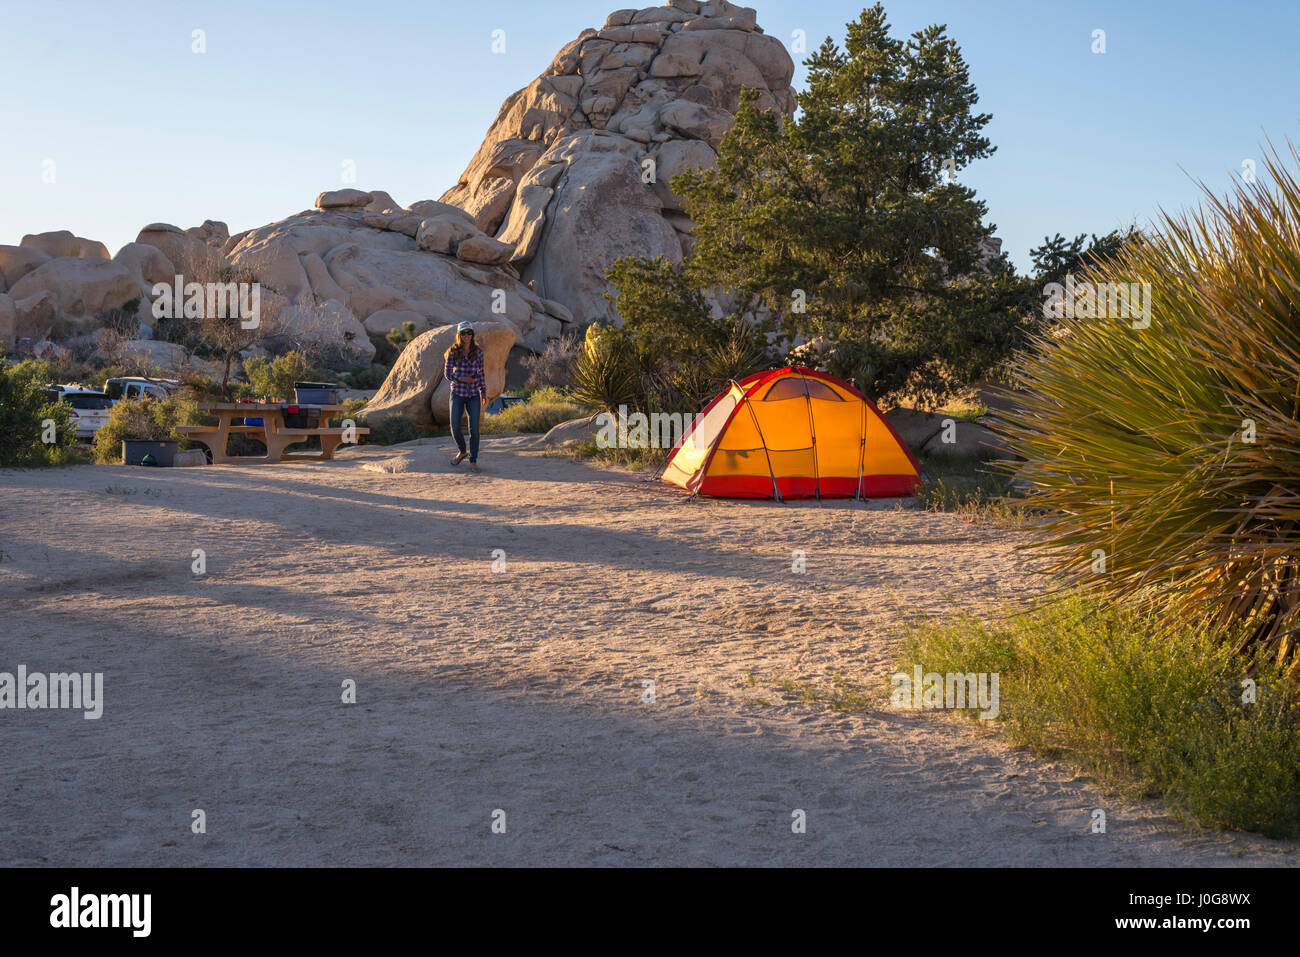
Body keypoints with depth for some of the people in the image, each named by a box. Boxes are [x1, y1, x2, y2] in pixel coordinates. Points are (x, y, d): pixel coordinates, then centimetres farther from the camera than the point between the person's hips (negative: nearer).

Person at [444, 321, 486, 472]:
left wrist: (483, 391, 9)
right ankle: (462, 451, 23)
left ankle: (473, 461, 5)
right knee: (455, 428, -6)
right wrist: (462, 379, -17)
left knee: (474, 428, -5)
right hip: (457, 393, -1)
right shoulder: (453, 352, -4)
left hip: (473, 394, 1)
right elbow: (447, 374, -2)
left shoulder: (478, 351, 1)